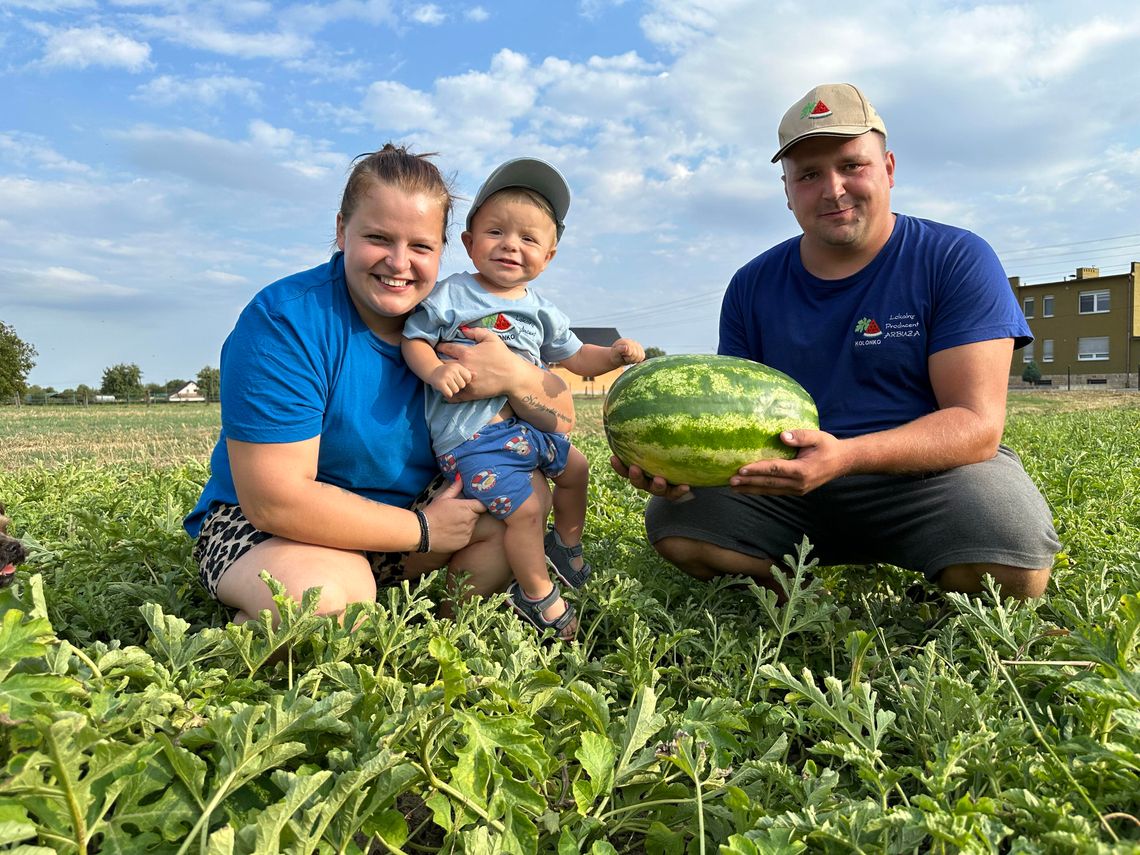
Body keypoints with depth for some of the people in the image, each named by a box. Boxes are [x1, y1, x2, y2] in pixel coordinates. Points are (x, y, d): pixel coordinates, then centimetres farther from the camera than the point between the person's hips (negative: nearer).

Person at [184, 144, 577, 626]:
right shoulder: (284, 321, -22)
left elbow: (562, 419, -3)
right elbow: (274, 500, -27)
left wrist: (515, 376, -27)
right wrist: (421, 529, -20)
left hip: (407, 510, 6)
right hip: (257, 528, -5)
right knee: (326, 598, -35)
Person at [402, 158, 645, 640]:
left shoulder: (540, 311, 8)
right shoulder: (451, 296, -8)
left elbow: (575, 357, 14)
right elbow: (413, 338, -6)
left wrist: (614, 355, -5)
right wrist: (435, 370, -27)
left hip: (526, 423, 8)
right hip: (472, 436, -7)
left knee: (575, 467, 21)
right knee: (524, 507, -12)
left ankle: (566, 546, 45)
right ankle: (537, 596, 12)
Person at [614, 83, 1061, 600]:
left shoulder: (957, 261, -6)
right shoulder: (752, 287, 4)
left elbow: (976, 424, -15)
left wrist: (845, 455, -33)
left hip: (932, 470, -2)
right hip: (790, 485, 3)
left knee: (1012, 569, -32)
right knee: (674, 524, -17)